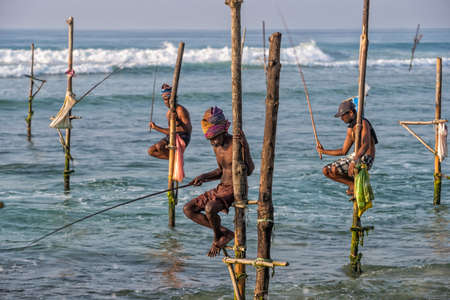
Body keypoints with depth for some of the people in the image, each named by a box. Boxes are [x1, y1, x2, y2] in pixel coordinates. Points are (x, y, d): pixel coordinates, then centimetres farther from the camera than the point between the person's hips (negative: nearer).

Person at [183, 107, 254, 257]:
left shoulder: (237, 143, -17)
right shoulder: (217, 147, 7)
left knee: (209, 208, -34)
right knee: (188, 209, 1)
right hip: (221, 188, 9)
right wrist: (204, 177, 6)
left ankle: (217, 239, -4)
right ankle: (224, 232, 0)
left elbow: (249, 170, -24)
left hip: (236, 190, -9)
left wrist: (243, 147, -34)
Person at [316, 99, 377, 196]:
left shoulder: (363, 123, -13)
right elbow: (344, 151, 22)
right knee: (326, 171, 3)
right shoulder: (350, 130, 15)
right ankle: (353, 184, 2)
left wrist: (355, 160, -43)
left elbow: (365, 145, -28)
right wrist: (324, 151, 17)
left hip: (366, 159, -9)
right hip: (355, 157, 9)